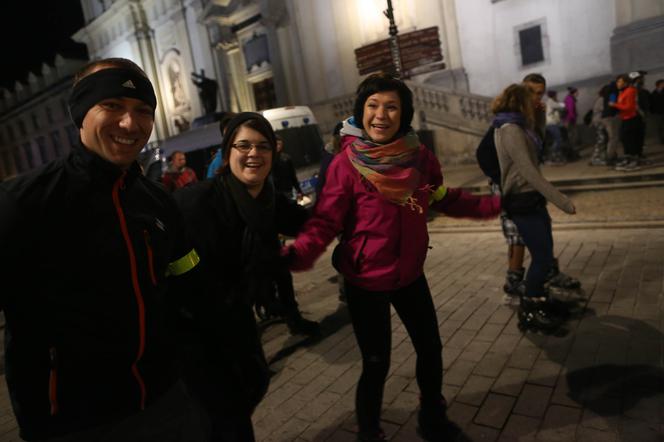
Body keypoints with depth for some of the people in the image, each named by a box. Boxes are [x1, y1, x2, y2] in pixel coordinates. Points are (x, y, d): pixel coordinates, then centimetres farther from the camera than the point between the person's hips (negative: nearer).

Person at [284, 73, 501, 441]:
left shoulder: (419, 156, -6)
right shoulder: (346, 163, -20)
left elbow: (446, 200, 9)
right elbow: (325, 221, -22)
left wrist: (494, 205, 4)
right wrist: (297, 254, -39)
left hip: (410, 275, 6)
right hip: (365, 283, -5)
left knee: (430, 348, 20)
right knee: (376, 365, 5)